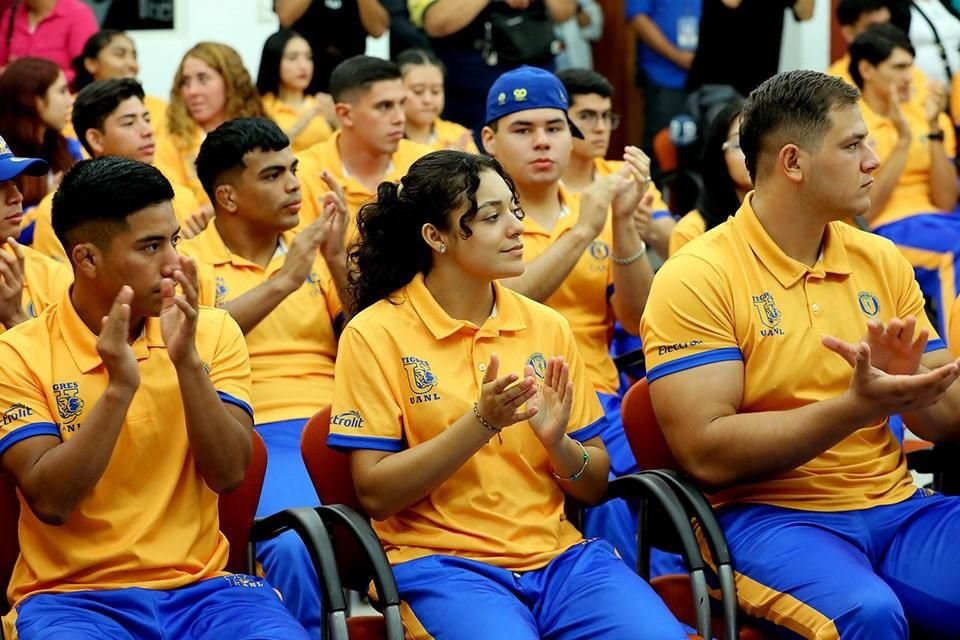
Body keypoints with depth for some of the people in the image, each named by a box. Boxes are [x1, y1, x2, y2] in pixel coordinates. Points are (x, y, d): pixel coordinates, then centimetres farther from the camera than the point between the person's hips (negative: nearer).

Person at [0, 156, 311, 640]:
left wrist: (188, 362, -16)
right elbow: (50, 502, -11)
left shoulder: (213, 332, 6)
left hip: (200, 586, 2)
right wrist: (120, 387, -19)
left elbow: (227, 475, -4)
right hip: (73, 595, -2)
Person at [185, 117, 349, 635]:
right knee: (297, 545, -35)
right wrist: (282, 281, -11)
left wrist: (337, 261, 0)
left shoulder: (312, 251, 21)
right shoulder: (191, 262, 8)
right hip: (260, 437, -4)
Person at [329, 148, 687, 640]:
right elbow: (375, 494, -7)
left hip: (559, 556, 4)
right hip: (440, 562, -4)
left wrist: (557, 442, -8)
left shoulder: (547, 327, 10)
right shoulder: (376, 334, -2)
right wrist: (480, 424, -17)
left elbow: (595, 486, 14)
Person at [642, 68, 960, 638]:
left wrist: (909, 388, -12)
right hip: (768, 516, -5)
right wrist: (856, 407, -21)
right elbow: (707, 453, -14)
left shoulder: (883, 260, 12)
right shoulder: (697, 277, -6)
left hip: (897, 506, 5)